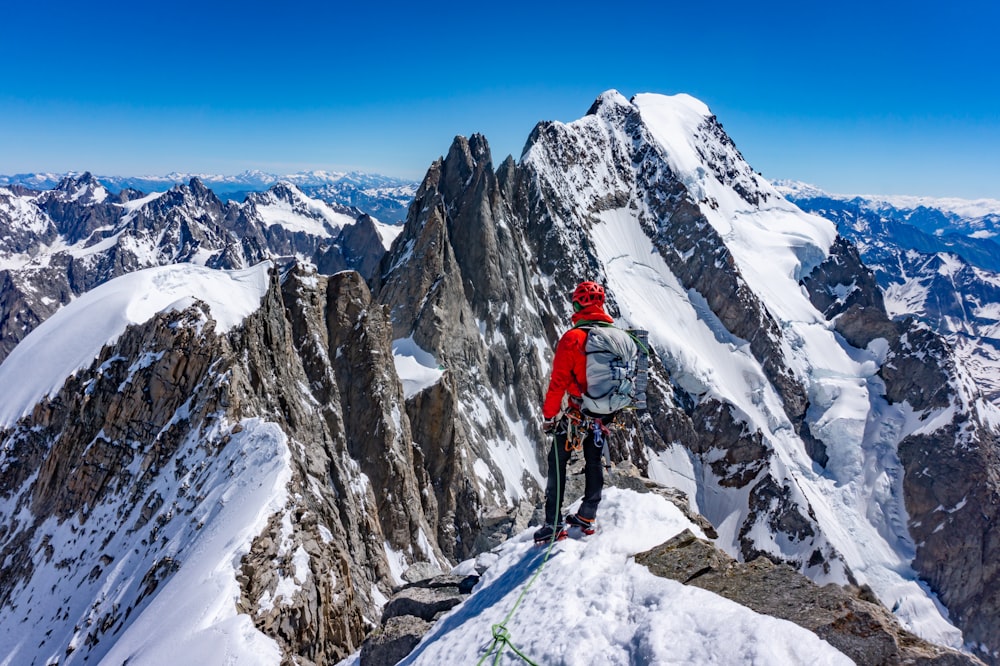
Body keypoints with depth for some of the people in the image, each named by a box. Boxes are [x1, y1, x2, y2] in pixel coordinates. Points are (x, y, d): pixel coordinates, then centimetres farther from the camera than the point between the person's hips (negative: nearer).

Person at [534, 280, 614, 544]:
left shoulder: (573, 337, -19)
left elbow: (558, 381, -17)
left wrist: (548, 414, -7)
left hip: (574, 413, -5)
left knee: (557, 464, 5)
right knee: (594, 462, 19)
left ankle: (554, 524, 8)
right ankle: (588, 517, 29)